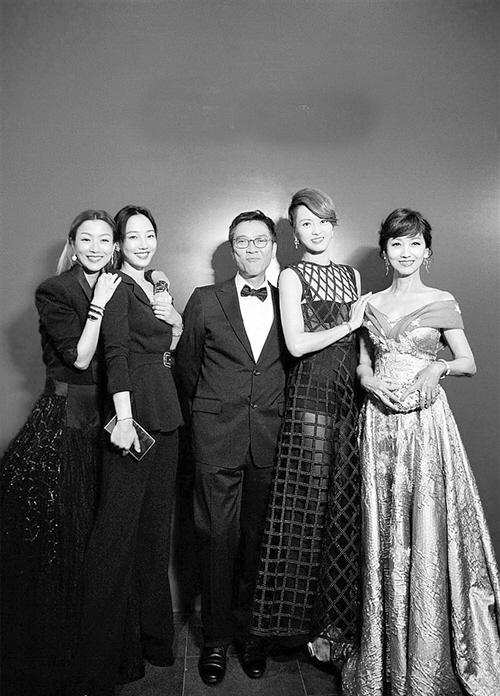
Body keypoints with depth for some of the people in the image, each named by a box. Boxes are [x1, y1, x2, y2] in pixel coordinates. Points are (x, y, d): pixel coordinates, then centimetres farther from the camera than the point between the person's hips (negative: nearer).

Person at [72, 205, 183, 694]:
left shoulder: (156, 288, 19)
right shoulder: (117, 287, -6)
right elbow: (116, 354, -17)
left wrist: (173, 319, 7)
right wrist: (124, 418, -24)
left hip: (165, 411, 9)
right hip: (134, 412, -9)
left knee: (156, 522, 16)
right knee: (118, 529, -3)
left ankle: (152, 636, 32)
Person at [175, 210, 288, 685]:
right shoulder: (205, 301, 4)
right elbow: (186, 368, 10)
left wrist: (275, 421, 10)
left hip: (270, 442, 1)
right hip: (216, 440, -1)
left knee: (256, 539, 10)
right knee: (218, 539, 6)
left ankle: (246, 630, 29)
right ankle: (216, 638, 24)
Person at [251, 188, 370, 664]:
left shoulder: (352, 276, 17)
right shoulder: (291, 277, 2)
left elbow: (363, 342, 18)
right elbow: (296, 343, -9)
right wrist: (349, 324, -4)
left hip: (352, 395, 5)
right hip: (310, 395, -4)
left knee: (347, 507, 5)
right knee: (309, 505, -2)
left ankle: (340, 620, 19)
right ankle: (308, 621, 14)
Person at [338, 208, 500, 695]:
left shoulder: (442, 303, 3)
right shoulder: (370, 305, 11)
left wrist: (439, 367, -15)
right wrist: (370, 382, -6)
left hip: (425, 419, -3)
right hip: (379, 421, 3)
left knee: (426, 532, -1)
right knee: (383, 534, 8)